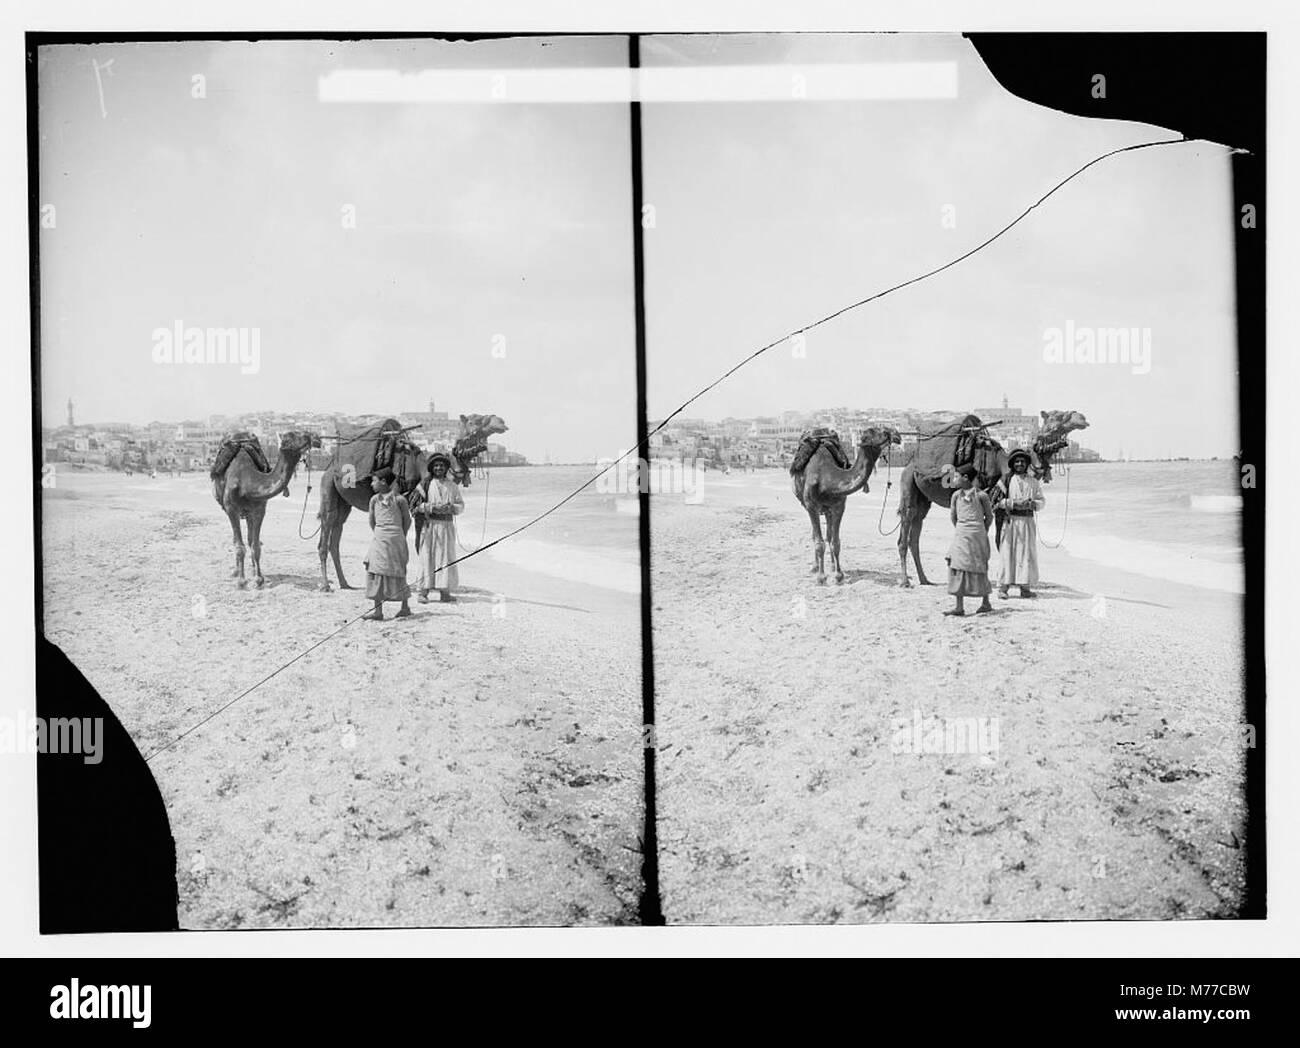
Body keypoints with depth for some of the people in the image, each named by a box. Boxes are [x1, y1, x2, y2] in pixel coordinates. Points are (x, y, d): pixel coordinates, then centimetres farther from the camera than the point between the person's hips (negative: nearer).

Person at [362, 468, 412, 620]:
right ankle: (378, 610, 5)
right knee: (377, 572, 0)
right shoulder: (374, 499, 7)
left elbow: (407, 520, 5)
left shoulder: (399, 499, -4)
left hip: (395, 538, -4)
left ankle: (405, 606, 13)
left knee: (398, 572, 2)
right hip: (379, 538, 4)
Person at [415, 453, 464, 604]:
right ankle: (424, 592, 0)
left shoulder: (452, 485, 11)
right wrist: (432, 507, -16)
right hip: (429, 525, -3)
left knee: (446, 556, 3)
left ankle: (444, 592, 8)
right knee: (427, 556, -4)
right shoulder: (425, 484, 2)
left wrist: (451, 508, -9)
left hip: (447, 525, 3)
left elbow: (461, 504, 12)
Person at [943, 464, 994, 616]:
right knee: (957, 567, -2)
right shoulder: (956, 495, 7)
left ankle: (986, 603, 16)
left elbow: (989, 516, 4)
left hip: (977, 534, -4)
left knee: (978, 567, 2)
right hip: (961, 534, 4)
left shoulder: (981, 495, -4)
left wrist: (982, 534, 7)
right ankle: (959, 607, 0)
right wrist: (960, 531, 15)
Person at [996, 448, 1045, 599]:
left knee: (1027, 553, 3)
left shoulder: (1033, 483, 12)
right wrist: (1013, 503, -16)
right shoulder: (1005, 480, 3)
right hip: (1010, 521, -3)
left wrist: (1032, 504, -8)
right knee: (1008, 552, -6)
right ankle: (1003, 587, -3)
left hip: (1027, 521, 3)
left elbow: (1042, 500, 13)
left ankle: (1025, 587, 9)